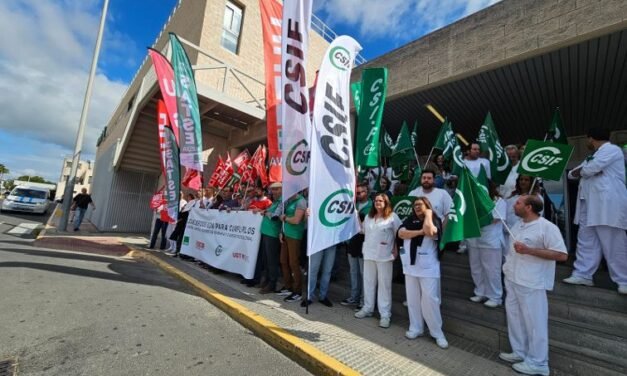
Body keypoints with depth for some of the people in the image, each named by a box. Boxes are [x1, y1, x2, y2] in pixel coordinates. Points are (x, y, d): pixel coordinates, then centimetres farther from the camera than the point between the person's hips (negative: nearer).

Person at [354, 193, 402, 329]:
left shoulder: (392, 216, -5)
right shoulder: (369, 216, 13)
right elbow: (363, 230, 21)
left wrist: (396, 250, -9)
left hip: (384, 256, -5)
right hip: (369, 254, 6)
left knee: (384, 284, 2)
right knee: (368, 282, 14)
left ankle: (385, 314, 11)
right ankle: (367, 308, 28)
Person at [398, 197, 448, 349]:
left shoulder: (435, 220, -4)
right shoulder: (410, 220, 7)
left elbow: (429, 230, -26)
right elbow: (401, 233, -8)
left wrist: (428, 213, -12)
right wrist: (420, 232, -17)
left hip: (428, 268, -4)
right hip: (410, 266, 4)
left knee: (430, 300, -2)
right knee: (413, 299, 12)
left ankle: (437, 333, 15)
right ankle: (415, 328, 25)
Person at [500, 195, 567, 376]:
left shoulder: (547, 227, -15)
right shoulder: (518, 224, 9)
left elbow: (562, 255, -18)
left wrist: (529, 250, -25)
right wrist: (508, 268, 18)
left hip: (531, 284, -8)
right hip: (512, 279, 8)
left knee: (534, 322, 6)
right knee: (514, 317, 17)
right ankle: (520, 352, 34)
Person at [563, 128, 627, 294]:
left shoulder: (611, 150, -3)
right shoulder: (596, 156, 25)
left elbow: (589, 169, -18)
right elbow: (571, 174, 21)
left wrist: (581, 169, 4)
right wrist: (582, 170, -1)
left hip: (607, 205, -9)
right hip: (590, 206, 9)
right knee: (586, 241, 7)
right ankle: (582, 275, 10)